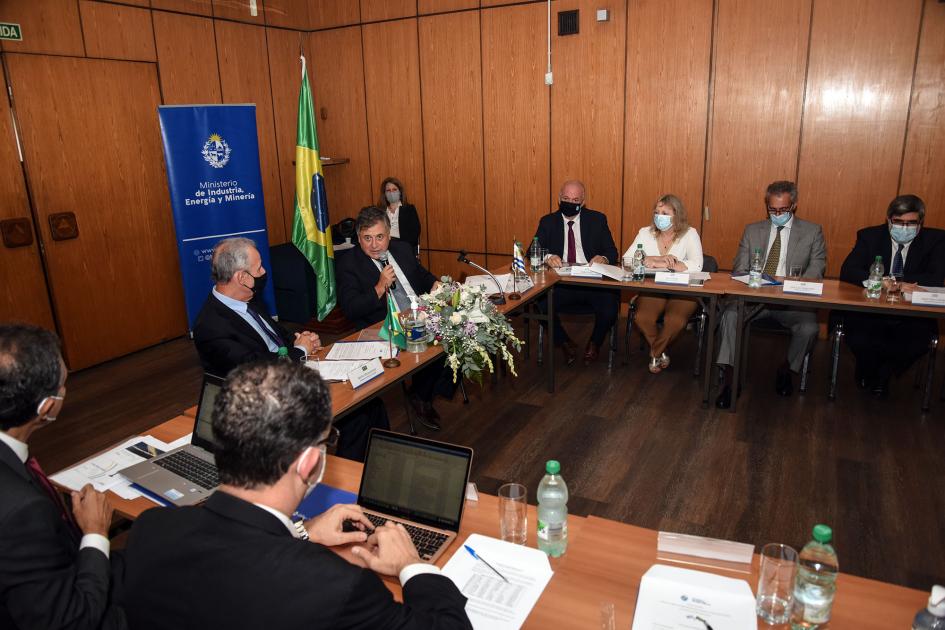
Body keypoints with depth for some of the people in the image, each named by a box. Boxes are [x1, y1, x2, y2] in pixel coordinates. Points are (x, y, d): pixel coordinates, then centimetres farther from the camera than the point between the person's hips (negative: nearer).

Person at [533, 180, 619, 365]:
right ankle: (565, 343, 3)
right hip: (559, 283, 0)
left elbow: (613, 253, 8)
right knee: (540, 304, -29)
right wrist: (547, 257, -21)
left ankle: (594, 343, 6)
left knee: (609, 304, -29)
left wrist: (604, 258, -17)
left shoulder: (597, 219, 12)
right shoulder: (548, 222, 12)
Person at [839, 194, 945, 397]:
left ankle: (882, 376, 8)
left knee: (917, 343, -29)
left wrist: (891, 281, -19)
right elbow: (847, 271, -12)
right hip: (870, 310, -1)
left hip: (913, 317, 1)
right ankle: (868, 373, 11)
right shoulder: (870, 236, 1)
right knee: (859, 340, -29)